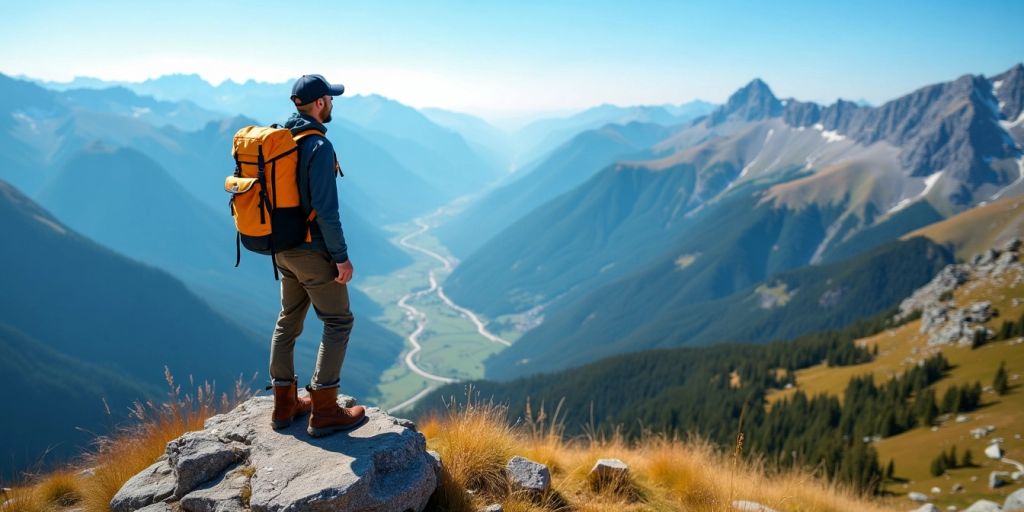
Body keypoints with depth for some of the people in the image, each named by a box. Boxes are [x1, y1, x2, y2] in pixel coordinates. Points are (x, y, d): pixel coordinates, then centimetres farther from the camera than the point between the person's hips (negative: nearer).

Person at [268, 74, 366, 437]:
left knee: (289, 320, 16)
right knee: (338, 322, 2)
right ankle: (324, 411, 3)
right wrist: (342, 256, -17)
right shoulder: (319, 145, -20)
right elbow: (325, 209, -23)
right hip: (313, 251, -8)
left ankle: (285, 405, 25)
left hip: (283, 248, 8)